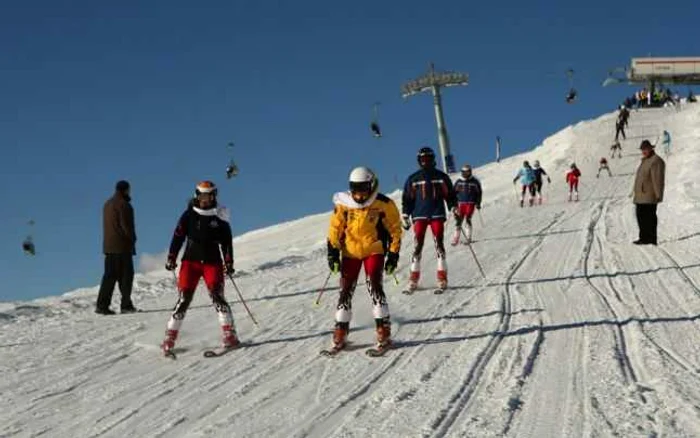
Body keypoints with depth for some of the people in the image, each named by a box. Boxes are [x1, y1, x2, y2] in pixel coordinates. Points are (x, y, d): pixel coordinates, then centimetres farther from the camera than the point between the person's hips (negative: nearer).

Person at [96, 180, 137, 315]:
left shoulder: (108, 204, 17)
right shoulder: (123, 204, -11)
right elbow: (126, 224, -16)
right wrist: (132, 238, -2)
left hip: (108, 246, 8)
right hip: (122, 245, -8)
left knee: (110, 275, 8)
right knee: (125, 275, -3)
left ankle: (102, 305, 3)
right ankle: (126, 305, -4)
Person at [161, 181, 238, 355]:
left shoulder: (219, 218, 5)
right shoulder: (189, 215, 5)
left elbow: (226, 242, 6)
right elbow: (178, 237, 5)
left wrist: (228, 263, -1)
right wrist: (171, 258, -1)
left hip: (213, 262, 0)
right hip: (191, 261, 0)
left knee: (217, 296, -15)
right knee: (184, 299, -5)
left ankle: (229, 335, -16)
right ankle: (170, 338, 0)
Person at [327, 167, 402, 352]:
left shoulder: (384, 205, -13)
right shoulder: (343, 204, -9)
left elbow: (394, 229, -2)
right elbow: (335, 229, 1)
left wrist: (393, 255, -4)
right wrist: (333, 252, -3)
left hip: (374, 251, -2)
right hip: (350, 251, 2)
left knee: (374, 286, -15)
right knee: (346, 290, 1)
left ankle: (384, 330, -10)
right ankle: (340, 333, 9)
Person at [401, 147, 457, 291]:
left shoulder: (442, 177, 10)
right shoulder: (413, 179, 10)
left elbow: (450, 195, 13)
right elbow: (407, 199, 12)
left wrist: (454, 208, 1)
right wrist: (405, 216, 5)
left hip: (437, 215, 0)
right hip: (419, 215, 0)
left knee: (439, 244, -8)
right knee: (417, 245, -6)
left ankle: (442, 275, -8)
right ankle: (414, 276, -2)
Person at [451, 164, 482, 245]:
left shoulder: (474, 181, 2)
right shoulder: (458, 181, 8)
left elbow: (479, 193, 8)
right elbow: (454, 193, 11)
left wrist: (478, 203, 1)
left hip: (471, 203, -2)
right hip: (460, 203, 2)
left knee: (468, 219, -14)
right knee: (458, 220, 0)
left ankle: (468, 237, -8)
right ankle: (456, 238, 8)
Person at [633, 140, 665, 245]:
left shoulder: (656, 161, -11)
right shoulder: (644, 161, 21)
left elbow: (658, 179, -16)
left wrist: (658, 195, -19)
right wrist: (636, 194, 23)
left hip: (649, 197, -10)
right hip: (640, 196, 10)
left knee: (648, 217, -9)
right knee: (641, 217, 11)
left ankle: (651, 239, -6)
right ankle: (644, 238, 17)